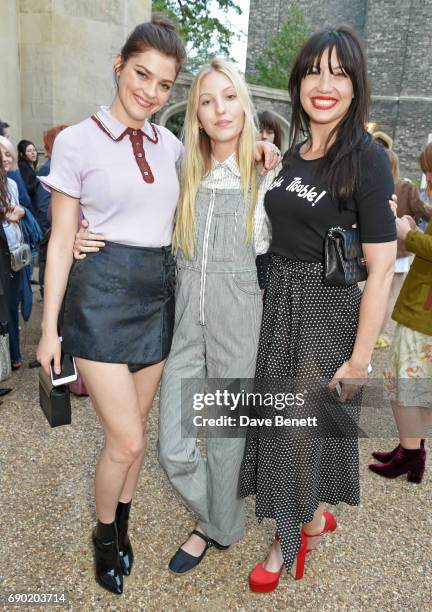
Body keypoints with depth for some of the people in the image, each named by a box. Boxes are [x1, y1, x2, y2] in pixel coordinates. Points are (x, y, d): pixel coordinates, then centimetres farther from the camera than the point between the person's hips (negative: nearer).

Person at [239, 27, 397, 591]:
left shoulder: (367, 159, -13)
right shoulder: (291, 154, 8)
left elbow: (381, 269, -16)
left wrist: (360, 358, -17)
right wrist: (273, 303, 10)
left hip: (330, 310, -6)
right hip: (281, 303, 7)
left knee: (306, 425, 7)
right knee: (282, 419, 16)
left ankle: (290, 540, 32)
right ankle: (314, 516, 42)